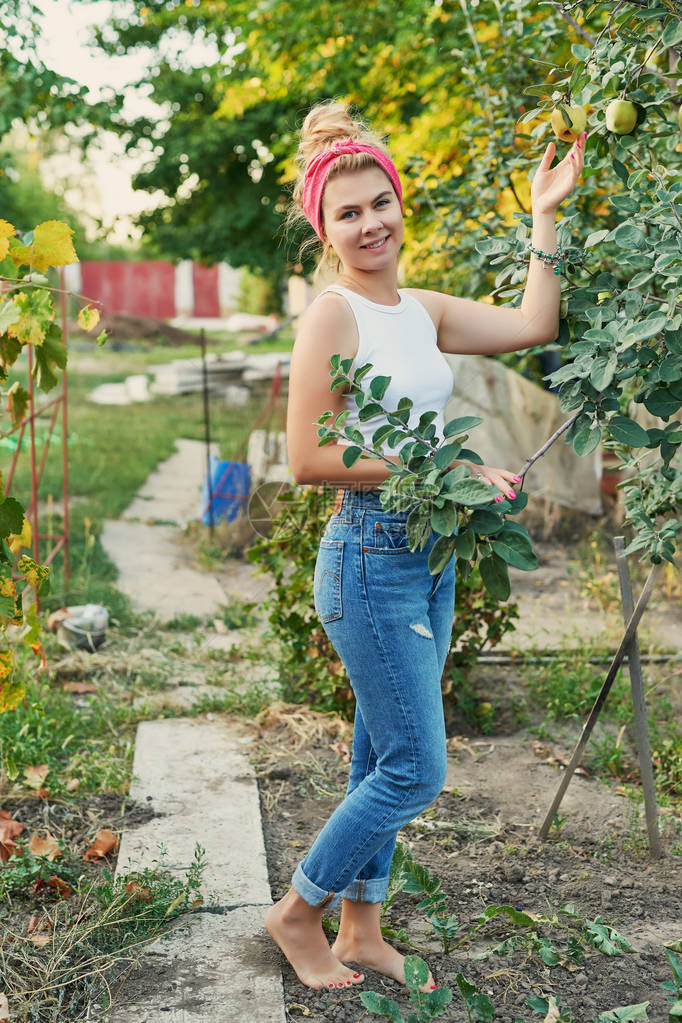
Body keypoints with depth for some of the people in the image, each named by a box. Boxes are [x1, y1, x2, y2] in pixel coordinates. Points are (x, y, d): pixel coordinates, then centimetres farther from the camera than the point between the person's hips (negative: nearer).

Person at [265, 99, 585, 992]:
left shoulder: (424, 311, 9)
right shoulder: (332, 315, -13)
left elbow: (534, 325, 8)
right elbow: (309, 459, -17)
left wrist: (544, 215, 12)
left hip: (430, 557, 8)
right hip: (371, 558, -8)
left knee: (384, 763, 15)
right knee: (417, 771, -2)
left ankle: (361, 934, 30)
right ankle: (298, 911, 19)